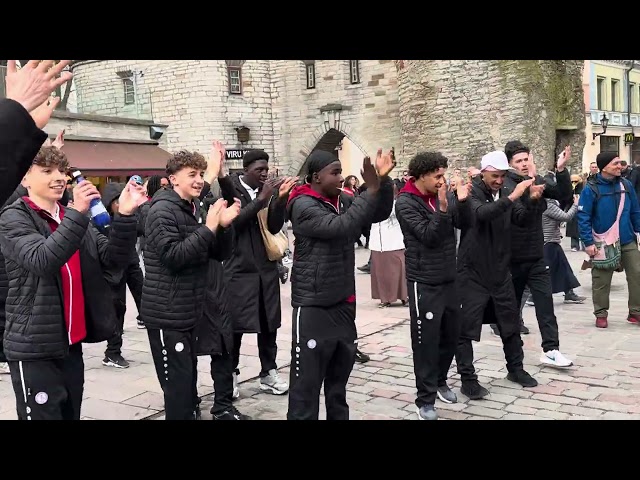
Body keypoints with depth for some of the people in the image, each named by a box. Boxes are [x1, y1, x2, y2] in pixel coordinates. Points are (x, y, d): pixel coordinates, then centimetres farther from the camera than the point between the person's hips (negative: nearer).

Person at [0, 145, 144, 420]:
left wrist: (125, 216, -14)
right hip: (35, 347, -6)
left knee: (71, 415, 15)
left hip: (71, 343, 6)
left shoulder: (73, 218, 12)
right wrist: (78, 213, -30)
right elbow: (41, 261, -24)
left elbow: (114, 258, 1)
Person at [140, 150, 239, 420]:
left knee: (189, 381, 16)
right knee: (178, 386, -5)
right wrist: (209, 227, -24)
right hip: (167, 314, -8)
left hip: (188, 312, 8)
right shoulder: (162, 210, -12)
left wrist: (224, 226, -6)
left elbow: (221, 254, 12)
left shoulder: (196, 209, 13)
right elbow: (173, 256, -23)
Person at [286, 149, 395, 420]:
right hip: (313, 306, -7)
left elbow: (381, 213, 11)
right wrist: (371, 190, -25)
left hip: (343, 303, 7)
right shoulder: (303, 205, -13)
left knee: (339, 378, 19)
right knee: (307, 381, -3)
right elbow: (339, 226, -27)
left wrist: (383, 181, -5)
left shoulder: (343, 200, 8)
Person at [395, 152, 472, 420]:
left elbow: (464, 224, 0)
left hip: (449, 278, 6)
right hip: (424, 282, -6)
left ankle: (440, 381, 38)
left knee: (451, 335, 16)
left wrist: (462, 201, -15)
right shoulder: (405, 203, -11)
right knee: (426, 341, 0)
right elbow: (428, 236, -20)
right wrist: (442, 209, -31)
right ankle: (425, 399, 12)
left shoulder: (443, 195, 4)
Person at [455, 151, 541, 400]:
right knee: (466, 328, -2)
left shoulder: (504, 194, 9)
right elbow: (482, 213, -31)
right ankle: (467, 379, 9)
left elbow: (523, 219, -1)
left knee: (511, 323, 16)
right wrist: (512, 197, -39)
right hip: (472, 273, -6)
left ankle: (515, 369, 33)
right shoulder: (471, 193, -11)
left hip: (500, 271, 6)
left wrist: (533, 200, -19)